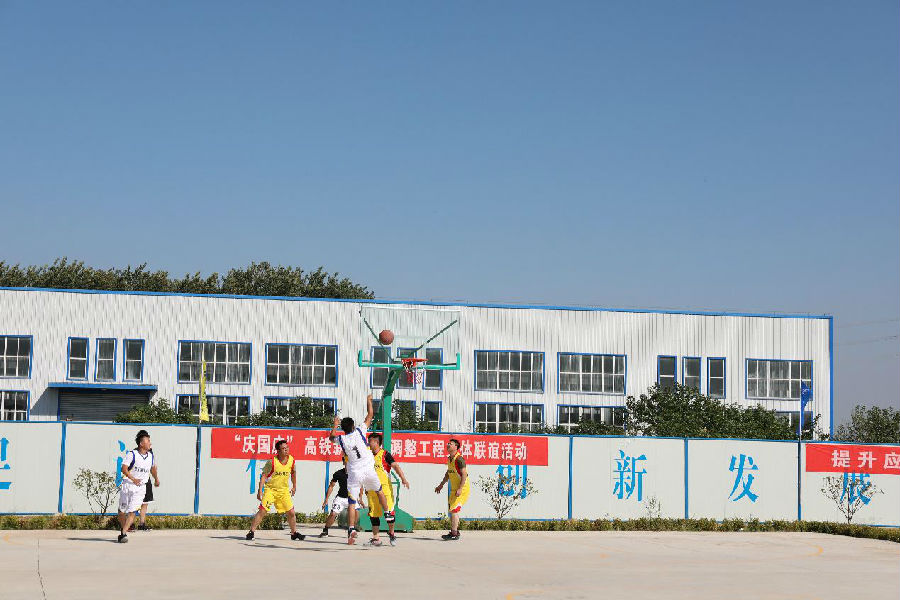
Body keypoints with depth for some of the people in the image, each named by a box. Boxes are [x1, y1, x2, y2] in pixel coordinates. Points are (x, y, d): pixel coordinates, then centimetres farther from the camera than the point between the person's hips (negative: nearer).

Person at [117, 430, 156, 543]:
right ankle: (122, 530, 29)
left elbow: (153, 467, 29)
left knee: (132, 512, -11)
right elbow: (124, 469, -17)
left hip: (141, 487, 3)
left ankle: (124, 534, -12)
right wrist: (133, 479, -27)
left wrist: (156, 479, 42)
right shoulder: (132, 454, -9)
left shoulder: (150, 455, 8)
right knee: (122, 511, 8)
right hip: (128, 485, -3)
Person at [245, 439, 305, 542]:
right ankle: (252, 532, -3)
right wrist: (260, 491, -20)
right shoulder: (272, 461, -18)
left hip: (284, 490, 4)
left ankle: (294, 533, 20)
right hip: (270, 489, -4)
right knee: (262, 511, -13)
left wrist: (294, 486, 18)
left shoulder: (291, 460, -5)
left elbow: (293, 472, 15)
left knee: (291, 512, 3)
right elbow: (264, 475, -14)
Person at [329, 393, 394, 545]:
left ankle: (351, 529, -15)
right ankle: (388, 514, 35)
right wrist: (368, 400, 21)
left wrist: (335, 424, 40)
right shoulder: (359, 431, -3)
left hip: (354, 473, 0)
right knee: (379, 491, 28)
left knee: (352, 504, -2)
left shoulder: (341, 439, 0)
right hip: (368, 470, 1)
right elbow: (370, 415, 8)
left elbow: (332, 436, 25)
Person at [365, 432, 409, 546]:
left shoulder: (385, 454, -6)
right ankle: (375, 538, 10)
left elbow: (395, 466, -15)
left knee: (389, 511, -6)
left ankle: (391, 533, 15)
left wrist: (403, 479, -28)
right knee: (373, 514, 4)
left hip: (385, 487, -5)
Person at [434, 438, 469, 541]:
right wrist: (441, 485, 27)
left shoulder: (459, 459, -18)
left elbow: (464, 474, -23)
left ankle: (454, 534, -10)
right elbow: (448, 473, 23)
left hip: (462, 489, -9)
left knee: (454, 510, -12)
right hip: (454, 489, 9)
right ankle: (456, 531, 23)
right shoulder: (449, 458, 10)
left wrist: (460, 489, -29)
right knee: (451, 510, 14)